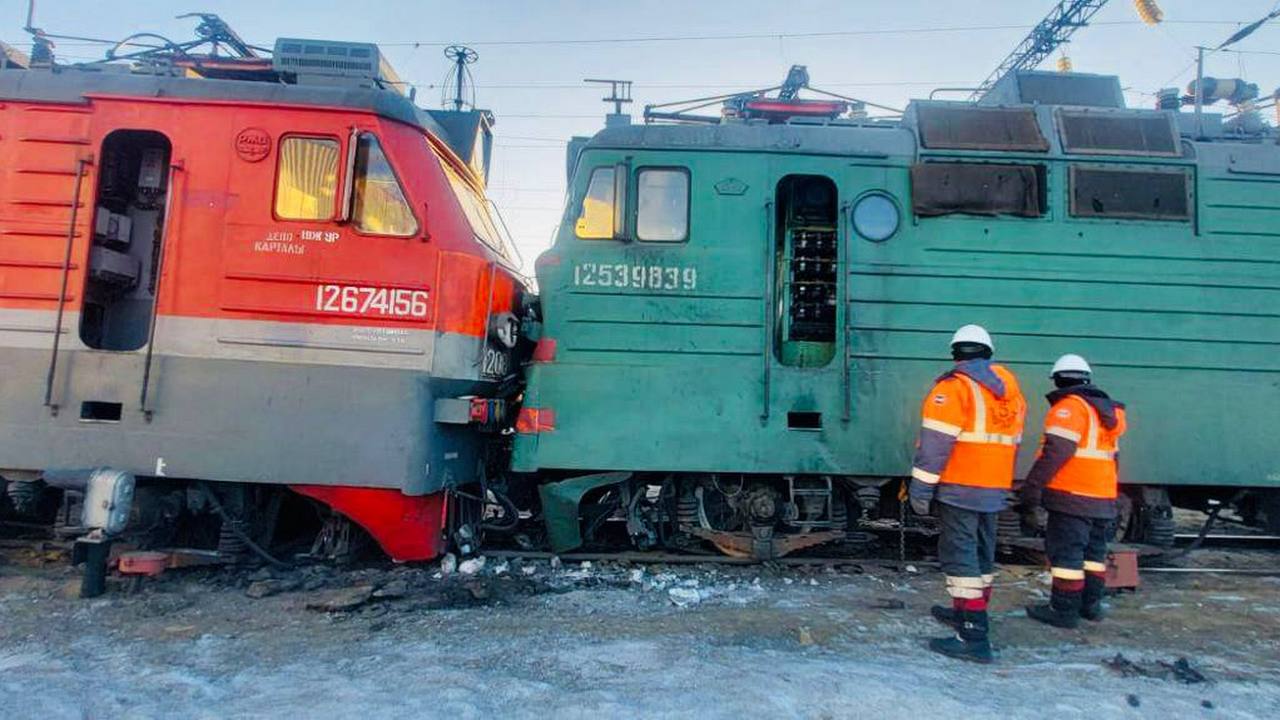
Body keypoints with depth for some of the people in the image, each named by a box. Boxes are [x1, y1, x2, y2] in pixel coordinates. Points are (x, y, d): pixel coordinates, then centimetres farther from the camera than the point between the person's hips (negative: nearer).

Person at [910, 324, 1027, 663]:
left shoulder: (953, 386, -12)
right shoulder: (1009, 389, 12)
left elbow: (935, 441, -19)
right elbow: (1011, 442, 17)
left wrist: (920, 488, -16)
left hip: (959, 486, -8)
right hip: (994, 489, 8)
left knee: (960, 555, -7)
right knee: (981, 552, 19)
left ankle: (973, 636, -9)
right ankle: (967, 611, 37)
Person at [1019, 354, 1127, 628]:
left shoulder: (1069, 407, -12)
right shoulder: (1105, 410, 17)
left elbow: (1056, 451, -23)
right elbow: (1111, 456, 23)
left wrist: (1033, 485, -22)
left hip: (1072, 496, -9)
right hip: (1103, 497, 9)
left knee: (1065, 552, -4)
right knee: (1093, 552, 17)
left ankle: (1064, 610, 0)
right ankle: (1091, 604, 27)